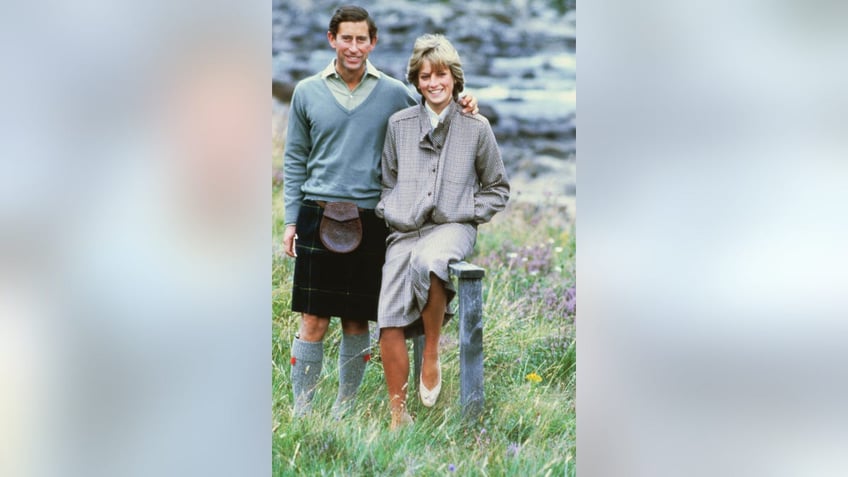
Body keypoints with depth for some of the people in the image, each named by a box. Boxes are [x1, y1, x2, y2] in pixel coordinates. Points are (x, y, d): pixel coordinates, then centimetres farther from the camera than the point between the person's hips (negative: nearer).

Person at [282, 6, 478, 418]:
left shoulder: (394, 94, 5)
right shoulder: (307, 93, 7)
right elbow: (296, 161, 11)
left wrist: (460, 110, -5)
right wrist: (291, 220, 6)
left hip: (370, 220, 0)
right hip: (319, 215, 0)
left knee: (357, 323, 6)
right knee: (313, 323, -2)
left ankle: (344, 411, 19)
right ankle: (301, 412, 6)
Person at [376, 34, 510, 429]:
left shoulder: (476, 128, 6)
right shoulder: (399, 124, 11)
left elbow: (497, 188, 14)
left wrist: (469, 214, 0)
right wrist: (389, 214, 6)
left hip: (452, 227, -3)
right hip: (404, 231, 3)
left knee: (427, 262, -39)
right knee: (390, 320, -14)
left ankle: (432, 353, -18)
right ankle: (397, 415, -5)